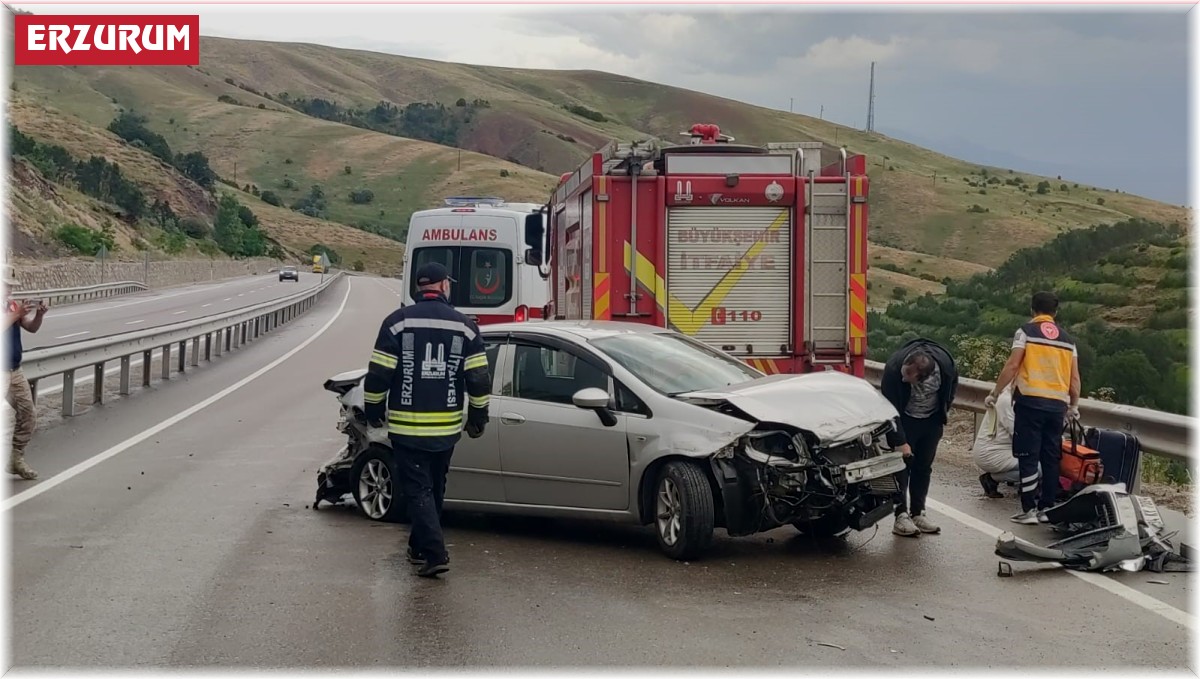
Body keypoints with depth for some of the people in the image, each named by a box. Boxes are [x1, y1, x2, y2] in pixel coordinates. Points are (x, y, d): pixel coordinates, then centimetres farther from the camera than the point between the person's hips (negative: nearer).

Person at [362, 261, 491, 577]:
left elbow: (378, 374, -7)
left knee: (418, 489, 0)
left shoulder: (398, 322, -6)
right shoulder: (464, 326, 0)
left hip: (406, 427, -3)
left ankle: (435, 553, -12)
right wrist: (478, 418, 12)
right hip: (446, 428, 3)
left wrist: (374, 412, 7)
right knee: (434, 488, 18)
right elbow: (479, 379, 0)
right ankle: (420, 547, 30)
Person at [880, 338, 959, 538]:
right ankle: (901, 516, -5)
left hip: (931, 420, 3)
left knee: (924, 468, 6)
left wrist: (944, 412, 4)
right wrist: (900, 441, -25)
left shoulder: (945, 363, -28)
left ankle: (918, 513, 13)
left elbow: (952, 384, -1)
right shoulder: (893, 369, -35)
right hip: (904, 421, -3)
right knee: (902, 465, -8)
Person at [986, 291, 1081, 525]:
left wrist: (994, 393, 3)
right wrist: (1074, 406, 25)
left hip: (1030, 401, -4)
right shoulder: (1067, 339, 14)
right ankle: (1047, 508, 12)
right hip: (1057, 404, 4)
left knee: (1028, 456, -2)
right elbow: (1074, 378, 13)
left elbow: (1012, 366, -6)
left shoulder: (1026, 331, 0)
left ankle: (1029, 510, -4)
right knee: (1051, 457, 10)